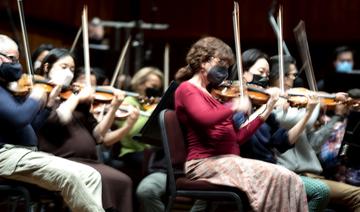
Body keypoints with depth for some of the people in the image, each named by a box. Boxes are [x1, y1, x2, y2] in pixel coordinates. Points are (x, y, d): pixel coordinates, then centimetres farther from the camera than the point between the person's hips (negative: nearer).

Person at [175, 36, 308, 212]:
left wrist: (266, 111, 11)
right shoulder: (187, 89, 0)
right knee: (276, 178, -25)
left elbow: (237, 137, 15)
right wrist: (235, 106, -11)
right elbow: (206, 119, -23)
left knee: (292, 181, -11)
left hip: (227, 161, 8)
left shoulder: (214, 94, 22)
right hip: (205, 163, -8)